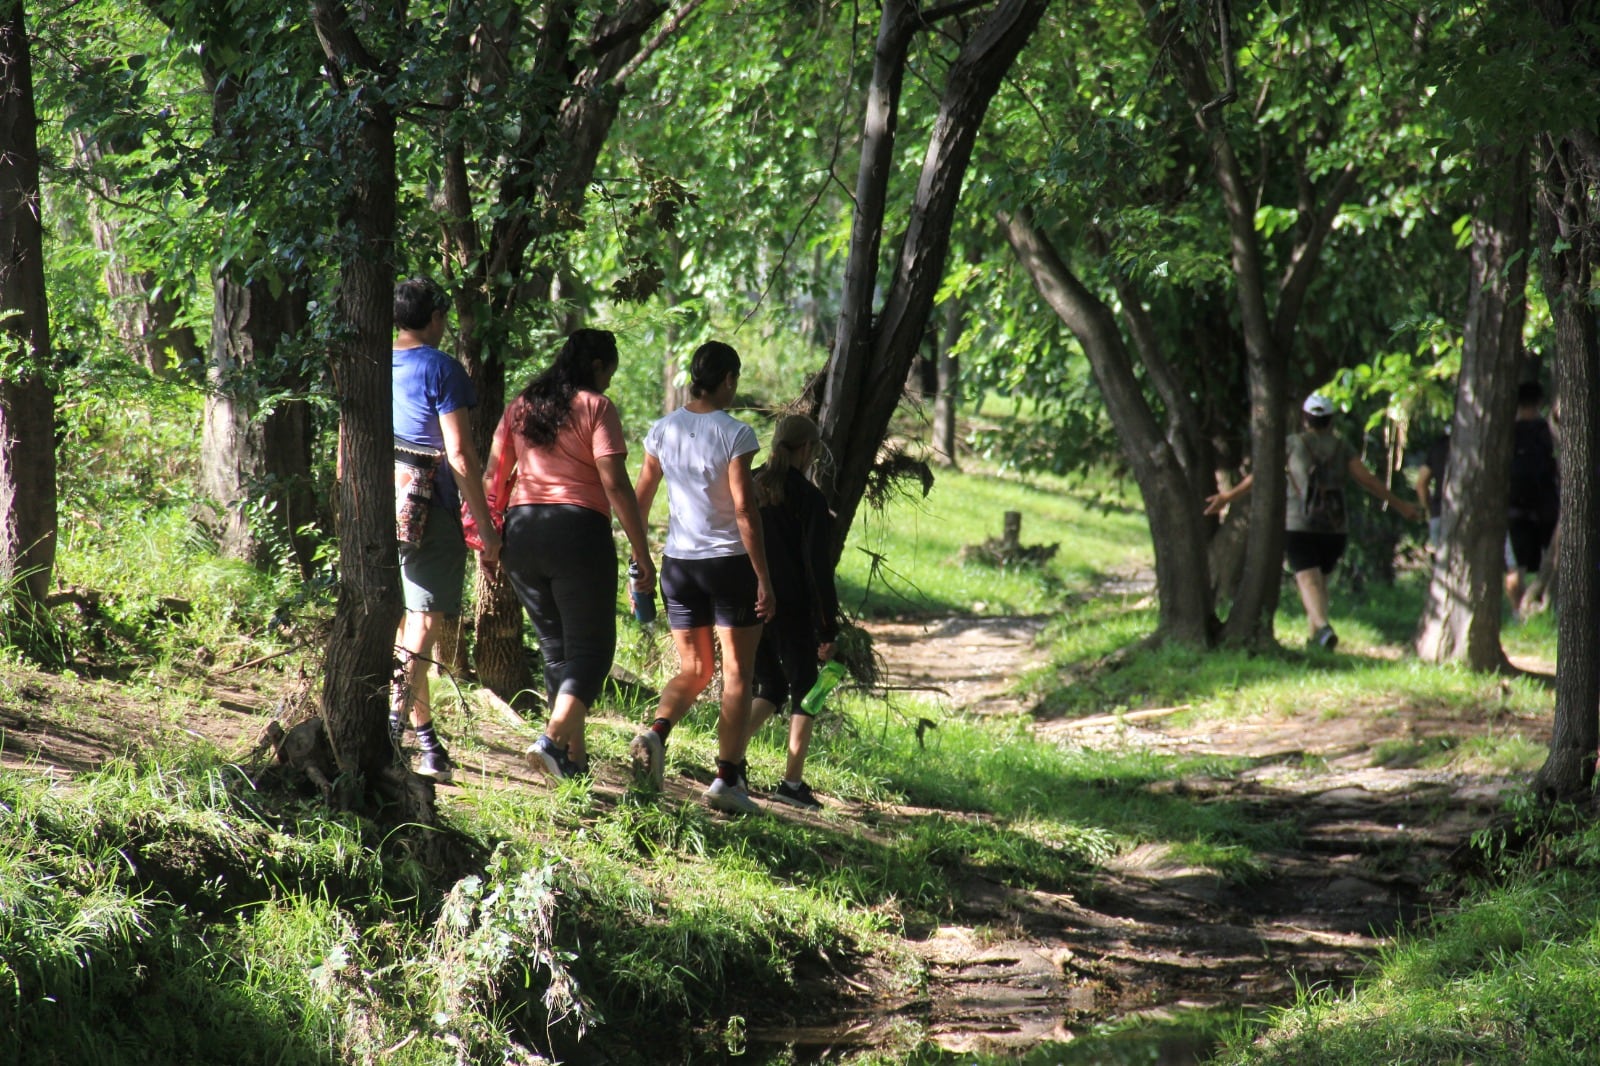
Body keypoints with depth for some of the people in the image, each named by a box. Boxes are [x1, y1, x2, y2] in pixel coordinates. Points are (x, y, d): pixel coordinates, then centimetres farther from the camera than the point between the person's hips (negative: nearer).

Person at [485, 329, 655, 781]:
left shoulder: (521, 406, 13)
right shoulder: (596, 408, -4)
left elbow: (493, 477, 13)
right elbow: (615, 485, -11)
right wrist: (642, 553, -9)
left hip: (522, 529, 6)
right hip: (578, 530, -6)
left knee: (555, 644, 16)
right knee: (591, 646, 0)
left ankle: (576, 757, 16)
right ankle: (553, 738, -20)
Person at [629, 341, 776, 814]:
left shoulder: (662, 431, 3)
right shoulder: (735, 434, -12)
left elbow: (640, 501, 9)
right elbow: (745, 510, -14)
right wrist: (764, 580, -10)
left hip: (678, 563, 5)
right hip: (729, 563, -4)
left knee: (694, 670, 16)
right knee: (737, 675, 5)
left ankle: (656, 732, -12)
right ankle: (727, 780, 0)